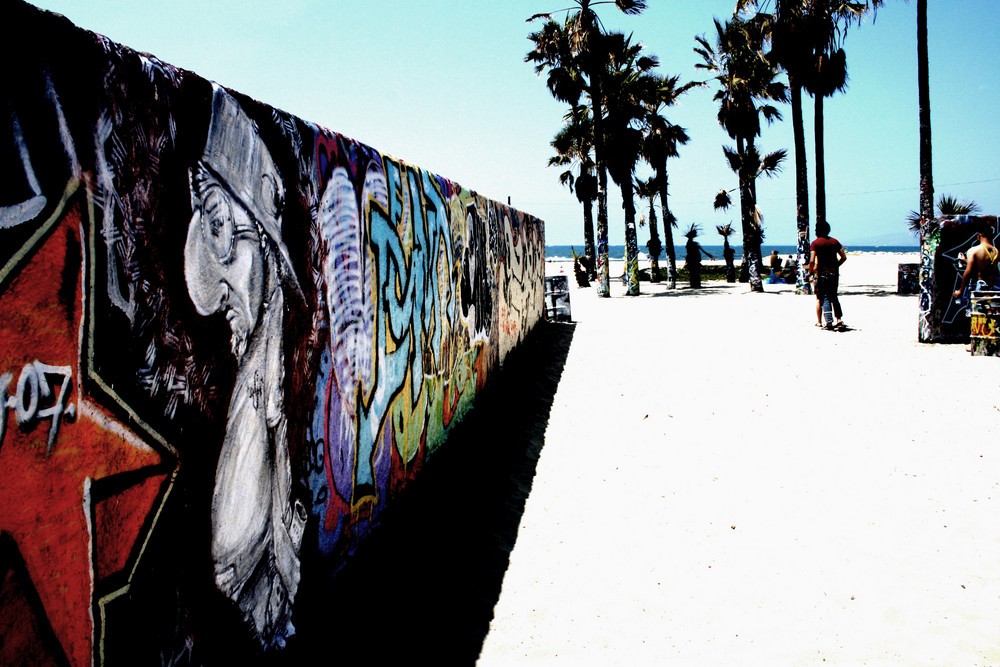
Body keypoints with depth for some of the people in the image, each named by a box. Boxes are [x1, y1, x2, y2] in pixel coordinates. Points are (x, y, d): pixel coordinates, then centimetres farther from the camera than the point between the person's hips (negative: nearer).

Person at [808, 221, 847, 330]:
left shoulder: (815, 243, -5)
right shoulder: (835, 241, 7)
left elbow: (812, 261, -14)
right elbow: (844, 257, 7)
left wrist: (810, 272, 0)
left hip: (822, 273, -4)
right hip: (834, 273, 4)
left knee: (824, 298, 0)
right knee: (834, 297, 15)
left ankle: (829, 322, -9)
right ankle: (839, 320, 4)